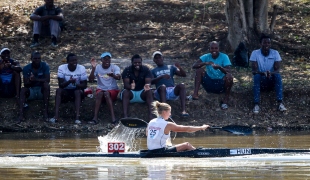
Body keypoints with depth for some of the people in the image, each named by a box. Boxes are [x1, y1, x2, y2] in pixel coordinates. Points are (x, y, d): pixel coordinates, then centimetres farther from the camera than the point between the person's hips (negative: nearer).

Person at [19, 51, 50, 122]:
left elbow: (47, 80, -19)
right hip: (31, 91, 1)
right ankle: (21, 114, -41)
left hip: (42, 91, -1)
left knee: (46, 85, -31)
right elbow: (25, 84, -12)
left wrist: (36, 79, -34)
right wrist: (30, 80, -36)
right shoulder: (26, 68, -5)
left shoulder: (45, 66, -7)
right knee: (23, 90, -29)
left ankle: (45, 111, -33)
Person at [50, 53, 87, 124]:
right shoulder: (62, 68, -11)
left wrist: (76, 84, -34)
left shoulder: (82, 68, -10)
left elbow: (84, 85, -12)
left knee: (78, 92, -33)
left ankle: (77, 117, -43)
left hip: (77, 90, 0)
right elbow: (60, 84, -18)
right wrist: (69, 82, -39)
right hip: (65, 91, 0)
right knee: (58, 90, -30)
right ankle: (56, 116, -39)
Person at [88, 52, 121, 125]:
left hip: (113, 90, -1)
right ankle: (95, 118, -43)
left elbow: (118, 77, -24)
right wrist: (93, 68, -24)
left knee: (106, 93, -35)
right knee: (100, 93, -34)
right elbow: (91, 80, -11)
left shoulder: (115, 67, -3)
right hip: (101, 89, 1)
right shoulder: (97, 68, 1)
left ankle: (113, 118, -46)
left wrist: (113, 75, -48)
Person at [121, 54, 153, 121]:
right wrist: (130, 86, -47)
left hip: (142, 93, 1)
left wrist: (147, 86, -47)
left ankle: (150, 115, -42)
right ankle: (125, 116, -47)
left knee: (149, 91, -30)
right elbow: (126, 84, -21)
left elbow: (148, 82, -20)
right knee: (125, 92, -33)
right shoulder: (127, 70, -9)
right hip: (131, 93, -1)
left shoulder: (146, 70, -7)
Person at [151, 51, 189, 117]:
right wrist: (161, 77, -17)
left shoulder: (171, 67, 27)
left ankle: (183, 111, -45)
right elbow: (151, 81, 0)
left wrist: (179, 68, -5)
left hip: (173, 91, 2)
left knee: (182, 85, -29)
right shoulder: (153, 71, 22)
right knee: (163, 86, -37)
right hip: (161, 92, -2)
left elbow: (184, 75, 17)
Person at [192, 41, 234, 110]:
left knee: (229, 76, -32)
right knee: (199, 70, -17)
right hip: (209, 83, 2)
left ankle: (226, 100, -18)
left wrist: (219, 67, -42)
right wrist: (205, 63, -33)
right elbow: (194, 66, -14)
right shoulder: (206, 57, -3)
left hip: (221, 84, -2)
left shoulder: (224, 57, -10)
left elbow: (228, 72, -21)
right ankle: (195, 93, -27)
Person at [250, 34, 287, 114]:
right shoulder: (255, 53, -9)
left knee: (278, 75, -30)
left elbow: (277, 70, -14)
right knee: (257, 76, -33)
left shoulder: (275, 53, -6)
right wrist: (263, 73, -39)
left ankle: (280, 103, -39)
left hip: (272, 82, 1)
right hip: (260, 83, -1)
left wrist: (271, 73, -38)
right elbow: (254, 70, -17)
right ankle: (256, 104, -42)